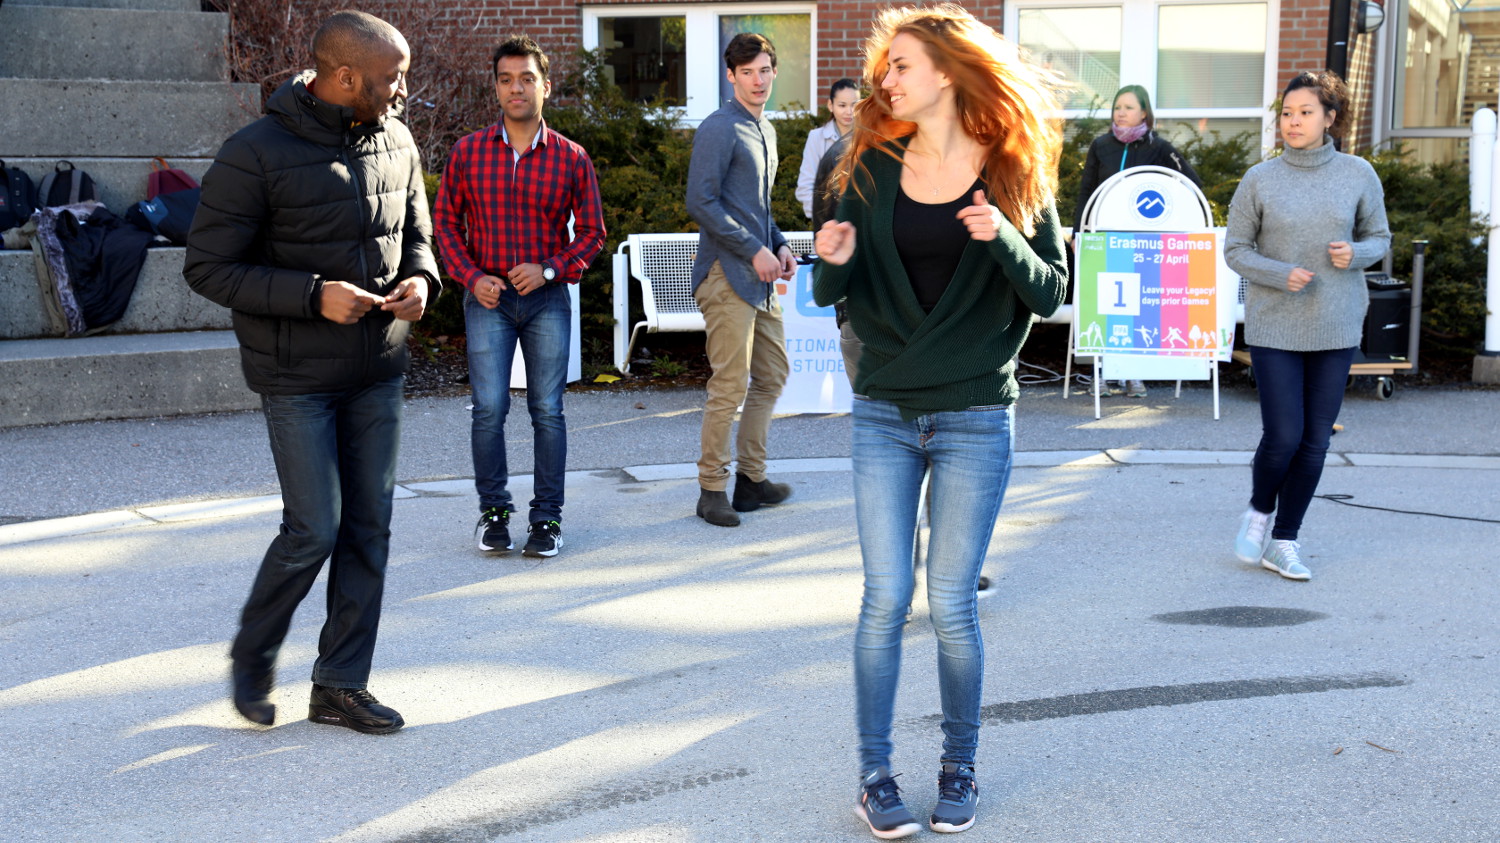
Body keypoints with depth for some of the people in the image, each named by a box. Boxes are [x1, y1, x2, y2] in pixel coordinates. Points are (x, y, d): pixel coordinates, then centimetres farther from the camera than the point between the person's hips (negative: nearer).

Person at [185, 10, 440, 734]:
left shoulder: (395, 142, 4)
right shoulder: (256, 154, -14)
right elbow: (208, 267, -12)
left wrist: (419, 279, -7)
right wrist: (314, 296, -22)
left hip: (378, 369, 6)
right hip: (297, 375, -6)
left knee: (369, 527, 7)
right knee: (315, 530, -6)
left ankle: (341, 685, 19)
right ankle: (252, 658, 21)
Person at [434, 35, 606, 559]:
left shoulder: (571, 159, 0)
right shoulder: (468, 152, 2)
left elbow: (591, 232, 5)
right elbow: (445, 221, 8)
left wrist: (549, 269, -10)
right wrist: (471, 278, -5)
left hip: (547, 299, 0)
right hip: (488, 298, 0)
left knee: (547, 410, 3)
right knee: (489, 408, -4)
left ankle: (547, 517, 13)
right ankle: (493, 511, 13)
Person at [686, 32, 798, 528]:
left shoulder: (765, 132, 19)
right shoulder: (719, 129, -9)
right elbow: (701, 202, -16)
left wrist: (780, 245, 11)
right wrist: (755, 250, -16)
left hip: (760, 276, 9)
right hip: (727, 274, -9)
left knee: (772, 376, 12)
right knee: (730, 386, -8)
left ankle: (751, 477, 22)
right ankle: (712, 490, 0)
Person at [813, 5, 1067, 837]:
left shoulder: (1013, 172, -1)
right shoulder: (874, 168, 4)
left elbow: (1052, 292, -2)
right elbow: (831, 292, 7)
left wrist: (1003, 239, -20)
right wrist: (834, 260, -16)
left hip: (976, 420, -2)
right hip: (883, 415, 2)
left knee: (951, 603, 3)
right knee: (885, 597, 1)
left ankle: (959, 766, 21)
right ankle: (873, 772, 12)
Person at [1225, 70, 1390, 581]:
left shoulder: (1358, 175, 1)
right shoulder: (1260, 180, -3)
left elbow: (1379, 238, 10)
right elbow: (1235, 250, 1)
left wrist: (1355, 254, -13)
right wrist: (1281, 275, -16)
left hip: (1336, 328, 2)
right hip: (1274, 327, -2)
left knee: (1315, 442, 6)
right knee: (1283, 437, -6)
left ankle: (1284, 540, 20)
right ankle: (1259, 510, 25)